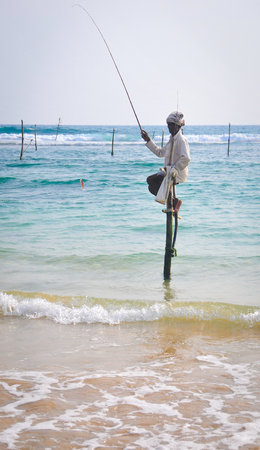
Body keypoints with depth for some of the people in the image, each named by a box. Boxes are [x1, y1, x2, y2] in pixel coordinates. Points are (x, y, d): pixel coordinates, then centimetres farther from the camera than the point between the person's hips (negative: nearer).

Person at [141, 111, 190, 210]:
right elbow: (160, 152, 27)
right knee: (152, 187, 15)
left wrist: (174, 170, -26)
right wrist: (148, 140, 23)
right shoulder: (172, 139, 15)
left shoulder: (181, 140, -16)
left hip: (178, 175, -10)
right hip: (170, 172, 10)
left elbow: (186, 159, -28)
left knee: (151, 180, -19)